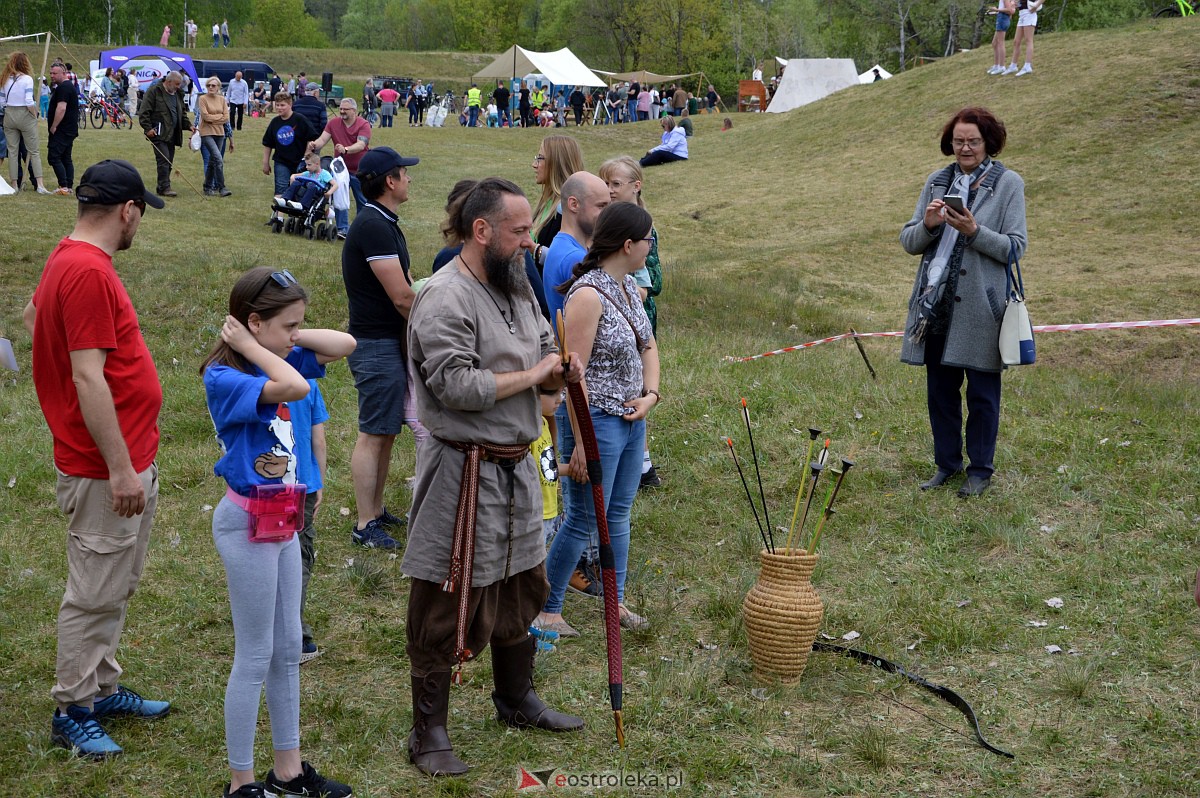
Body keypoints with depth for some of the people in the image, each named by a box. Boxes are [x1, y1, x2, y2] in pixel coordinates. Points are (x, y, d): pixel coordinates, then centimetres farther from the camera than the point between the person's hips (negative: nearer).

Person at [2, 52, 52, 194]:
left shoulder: (4, 79, 5)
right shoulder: (27, 79, -9)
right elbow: (29, 102, -16)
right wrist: (35, 114, -2)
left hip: (9, 115, 4)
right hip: (25, 116, -4)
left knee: (13, 151, 8)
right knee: (34, 152, 1)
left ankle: (14, 184, 9)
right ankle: (40, 185, -5)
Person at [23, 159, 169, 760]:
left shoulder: (69, 259, 11)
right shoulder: (88, 272, -22)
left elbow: (34, 314, 27)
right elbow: (88, 380, -26)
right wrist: (120, 469, -23)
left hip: (126, 461, 10)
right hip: (106, 470, -10)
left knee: (115, 588, 20)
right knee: (94, 594, 2)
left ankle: (103, 689, 32)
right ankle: (73, 712, 14)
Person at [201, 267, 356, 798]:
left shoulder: (276, 361, 6)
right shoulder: (222, 378, -19)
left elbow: (345, 345, 5)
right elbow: (295, 388, -35)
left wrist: (284, 338, -3)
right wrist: (251, 347, -21)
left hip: (281, 520, 9)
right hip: (248, 523, -8)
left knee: (287, 649, 15)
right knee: (255, 656, 1)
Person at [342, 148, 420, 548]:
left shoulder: (383, 223, 14)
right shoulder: (373, 226, -19)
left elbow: (405, 287, 16)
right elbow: (402, 297, -20)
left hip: (391, 341, 10)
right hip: (377, 345, -10)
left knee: (386, 432, 16)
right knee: (373, 435, -4)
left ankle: (375, 510, 26)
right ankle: (365, 525, 3)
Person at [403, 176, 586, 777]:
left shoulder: (516, 285, 10)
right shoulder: (445, 297, -18)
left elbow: (543, 347, 21)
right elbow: (458, 386, -27)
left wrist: (559, 369, -4)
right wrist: (532, 374, -16)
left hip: (516, 466, 9)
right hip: (465, 471, -9)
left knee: (522, 587, 21)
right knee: (447, 608, -1)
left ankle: (517, 700, 40)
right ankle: (428, 734, 11)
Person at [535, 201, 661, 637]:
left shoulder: (631, 287, 7)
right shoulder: (588, 294, -21)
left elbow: (648, 346, 19)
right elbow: (573, 373, -22)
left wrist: (651, 395, 1)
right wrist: (581, 444, -22)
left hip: (631, 419, 8)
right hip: (597, 421, -8)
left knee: (618, 515, 17)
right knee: (584, 520, 1)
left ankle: (614, 601, 30)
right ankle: (545, 609, 15)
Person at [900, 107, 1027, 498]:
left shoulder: (1008, 183, -2)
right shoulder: (937, 182, 10)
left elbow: (1015, 247, -8)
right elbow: (908, 242, 8)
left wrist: (974, 231, -20)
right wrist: (927, 225, -12)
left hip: (980, 304, -4)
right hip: (936, 302, 4)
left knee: (982, 393, 5)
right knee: (940, 389, 11)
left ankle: (980, 470, 19)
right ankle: (947, 463, 26)